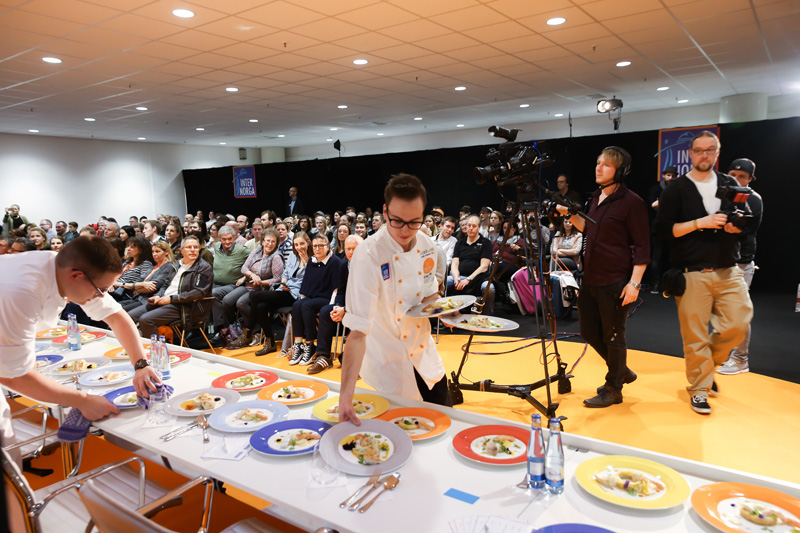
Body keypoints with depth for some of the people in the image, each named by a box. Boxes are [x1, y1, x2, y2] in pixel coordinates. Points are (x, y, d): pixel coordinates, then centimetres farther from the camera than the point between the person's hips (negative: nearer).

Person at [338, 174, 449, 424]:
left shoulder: (427, 245, -8)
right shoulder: (369, 256, -29)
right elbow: (357, 332, -33)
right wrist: (345, 396, -39)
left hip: (424, 354, 6)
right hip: (387, 361, -6)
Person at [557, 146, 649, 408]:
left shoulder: (631, 202, -11)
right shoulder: (596, 198, 12)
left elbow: (642, 246, -13)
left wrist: (634, 282, -20)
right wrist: (569, 214, 11)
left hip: (615, 283, -8)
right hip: (590, 279, 8)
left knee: (613, 336, 5)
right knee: (589, 332, 16)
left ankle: (613, 389, 23)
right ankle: (622, 371, 38)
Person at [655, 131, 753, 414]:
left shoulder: (730, 184, 13)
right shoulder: (676, 188, 0)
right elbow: (662, 228, -8)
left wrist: (737, 226, -6)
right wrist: (700, 223, -16)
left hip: (728, 271, 4)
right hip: (692, 274, -4)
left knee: (739, 323, -2)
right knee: (695, 335, -1)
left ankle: (708, 363, 25)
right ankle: (700, 389, 15)